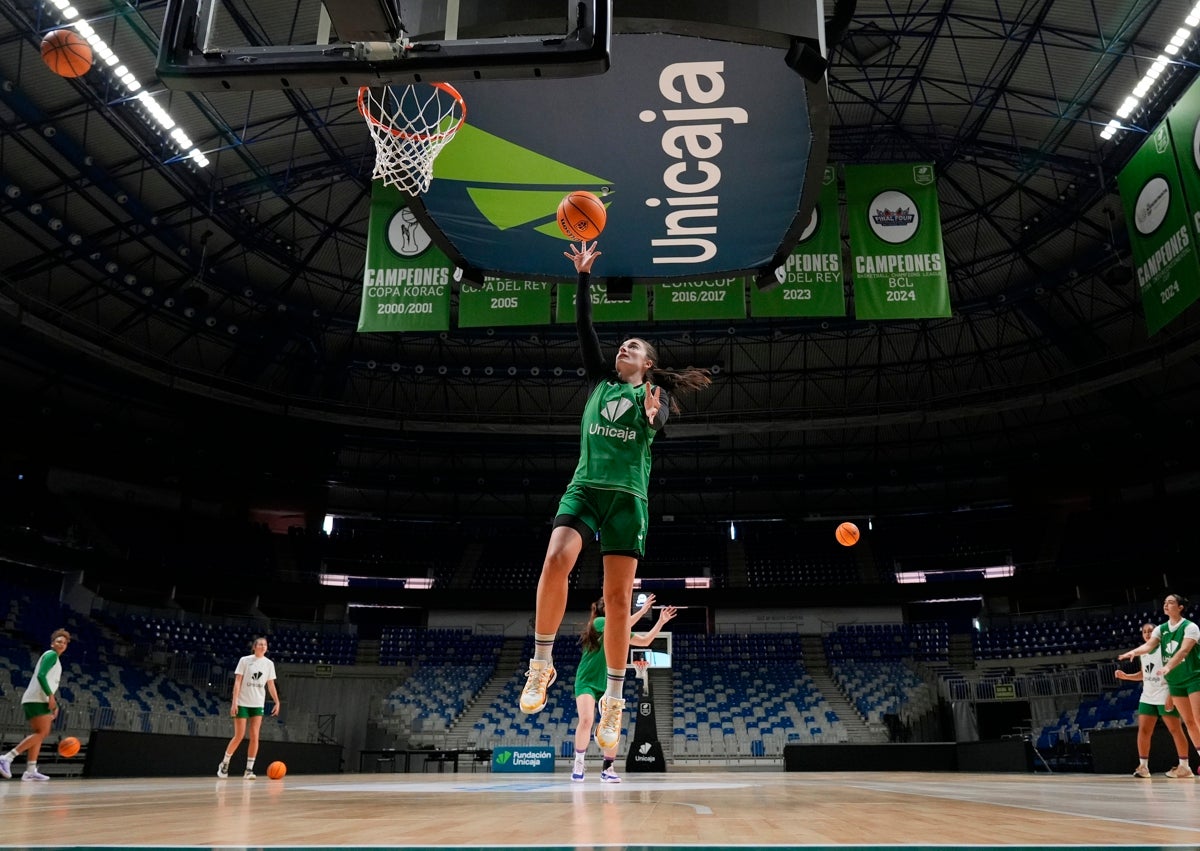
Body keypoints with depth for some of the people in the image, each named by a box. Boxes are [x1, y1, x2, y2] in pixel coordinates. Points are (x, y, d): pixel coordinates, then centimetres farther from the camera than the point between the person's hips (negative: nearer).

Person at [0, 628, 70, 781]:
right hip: (36, 700, -10)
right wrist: (51, 696, -23)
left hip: (37, 700, 10)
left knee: (40, 734, 6)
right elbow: (41, 675, -17)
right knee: (42, 732, -16)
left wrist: (54, 705, 23)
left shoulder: (55, 659, 25)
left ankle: (30, 771, 0)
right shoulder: (51, 655, -4)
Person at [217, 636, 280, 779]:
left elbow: (271, 685, 10)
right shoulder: (245, 660, -3)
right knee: (239, 736, -2)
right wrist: (234, 702, -14)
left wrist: (277, 702, 0)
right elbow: (237, 682, -7)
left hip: (258, 704, 3)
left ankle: (249, 769, 3)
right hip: (243, 703, -3)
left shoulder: (269, 664, 6)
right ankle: (224, 764, 19)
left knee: (254, 737, -4)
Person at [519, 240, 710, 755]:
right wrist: (583, 276, 7)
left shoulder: (653, 394, 12)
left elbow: (656, 423, -10)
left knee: (618, 599, -4)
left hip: (628, 495, -2)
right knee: (556, 561, -25)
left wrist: (650, 415, -33)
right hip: (584, 487, 2)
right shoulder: (600, 381, 20)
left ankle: (614, 700, 6)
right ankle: (542, 664, -11)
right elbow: (584, 328, 13)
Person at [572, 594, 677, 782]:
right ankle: (578, 765, -9)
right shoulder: (598, 622, -12)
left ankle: (607, 769, 9)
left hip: (608, 684, 7)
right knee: (586, 720, -23)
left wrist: (661, 621, 3)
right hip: (587, 682, -6)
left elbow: (645, 641, 11)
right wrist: (643, 610, -28)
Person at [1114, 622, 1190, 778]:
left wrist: (1170, 696, -22)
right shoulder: (1143, 652, 13)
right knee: (1143, 730, 0)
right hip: (1147, 698, 7)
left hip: (1165, 697, -7)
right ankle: (1143, 766, 3)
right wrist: (1126, 676, 8)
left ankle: (1184, 766, 7)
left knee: (1175, 730, -1)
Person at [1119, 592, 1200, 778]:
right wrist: (1134, 652, -29)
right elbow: (1149, 645, -8)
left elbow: (1184, 650, -26)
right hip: (1175, 682, 6)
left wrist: (1168, 666, -39)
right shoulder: (1161, 629, 6)